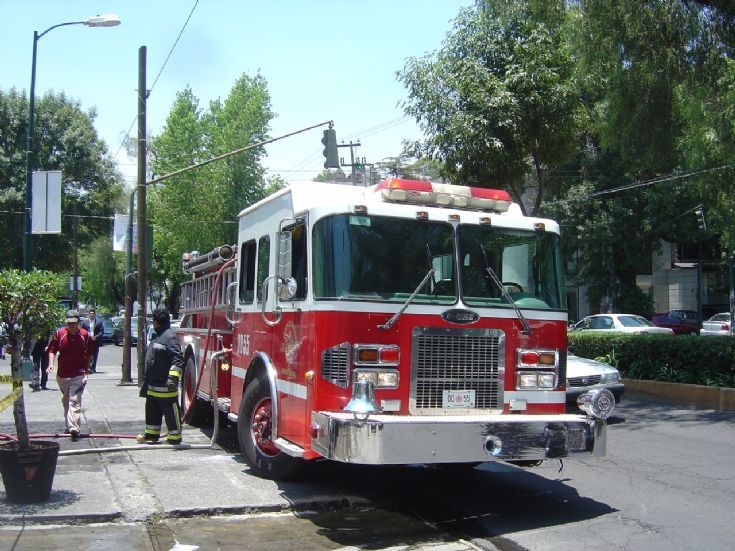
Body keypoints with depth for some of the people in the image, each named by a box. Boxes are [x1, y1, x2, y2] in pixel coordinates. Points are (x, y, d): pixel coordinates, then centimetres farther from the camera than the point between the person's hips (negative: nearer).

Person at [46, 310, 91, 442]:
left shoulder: (85, 335, -3)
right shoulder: (59, 334, -2)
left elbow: (88, 354, 9)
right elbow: (52, 350, 4)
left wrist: (86, 369, 12)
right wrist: (51, 364, -11)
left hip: (79, 375, -3)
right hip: (62, 374, 3)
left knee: (75, 401, -14)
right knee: (66, 401, 17)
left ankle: (74, 429, -21)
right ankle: (69, 426, 33)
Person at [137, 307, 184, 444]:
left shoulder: (169, 336, -17)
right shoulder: (156, 336, 16)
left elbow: (177, 359, -25)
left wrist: (173, 377, -33)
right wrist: (147, 379, 28)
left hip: (165, 385, -10)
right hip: (152, 384, 10)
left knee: (171, 412, -2)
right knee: (152, 410, 19)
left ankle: (175, 437, 4)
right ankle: (151, 433, 31)